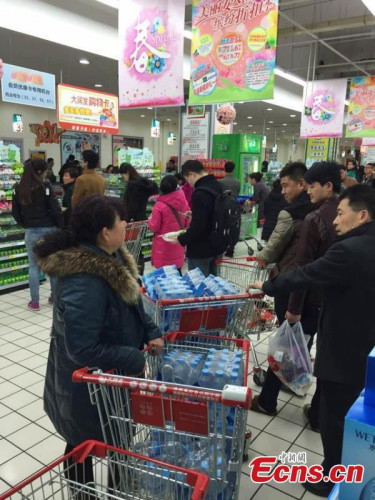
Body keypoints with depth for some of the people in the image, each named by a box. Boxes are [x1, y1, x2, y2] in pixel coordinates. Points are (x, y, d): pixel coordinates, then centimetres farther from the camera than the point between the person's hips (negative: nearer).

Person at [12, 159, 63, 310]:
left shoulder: (18, 188, 1)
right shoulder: (46, 186, -11)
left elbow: (15, 212, 6)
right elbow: (55, 209, -11)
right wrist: (61, 226, 1)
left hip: (31, 231, 3)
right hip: (49, 229, -2)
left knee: (34, 265, 8)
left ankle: (34, 302, 10)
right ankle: (55, 296, 21)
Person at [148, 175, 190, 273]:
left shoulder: (159, 205, -16)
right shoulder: (183, 202, -2)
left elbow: (154, 227, -11)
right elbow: (187, 223, 8)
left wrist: (150, 220, 9)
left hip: (164, 246, -5)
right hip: (178, 244, 5)